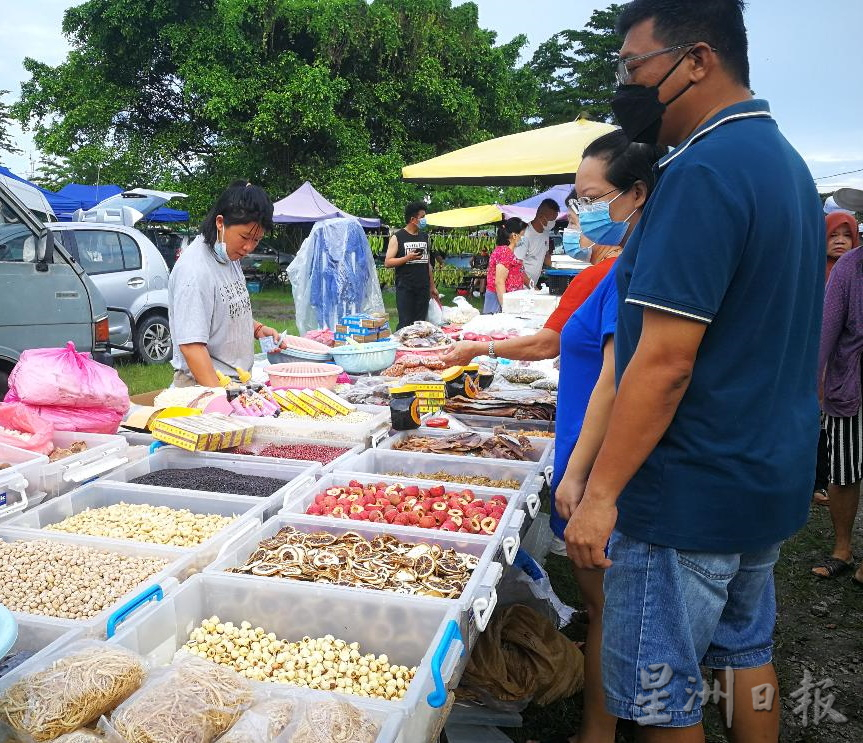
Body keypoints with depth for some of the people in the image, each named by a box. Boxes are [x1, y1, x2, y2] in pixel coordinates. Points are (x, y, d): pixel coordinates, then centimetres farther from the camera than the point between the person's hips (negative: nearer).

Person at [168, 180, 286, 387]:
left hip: (239, 379, 8)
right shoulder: (194, 270, -19)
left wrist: (257, 328, 5)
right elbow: (191, 345, -25)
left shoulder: (230, 257, 6)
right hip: (203, 384, -8)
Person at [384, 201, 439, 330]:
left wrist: (432, 286, 17)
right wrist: (407, 258, -19)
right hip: (405, 288, -5)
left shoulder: (425, 236, 14)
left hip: (423, 288, 5)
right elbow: (387, 262, -6)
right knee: (405, 323, -6)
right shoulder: (397, 237, -2)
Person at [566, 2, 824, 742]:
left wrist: (599, 494, -19)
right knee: (746, 651, 23)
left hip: (691, 494, -10)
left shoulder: (703, 173, -21)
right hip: (769, 478, 10)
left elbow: (665, 361, -25)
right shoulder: (785, 161, 10)